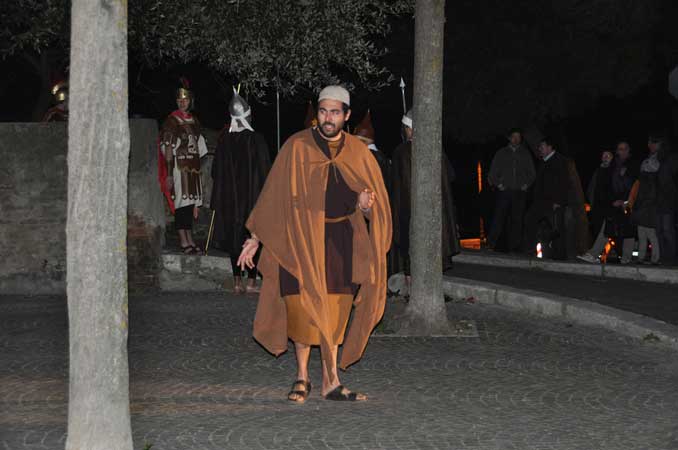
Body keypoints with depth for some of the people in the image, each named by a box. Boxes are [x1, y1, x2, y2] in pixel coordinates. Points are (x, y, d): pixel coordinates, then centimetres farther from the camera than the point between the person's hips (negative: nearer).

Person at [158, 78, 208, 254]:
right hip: (179, 166, -6)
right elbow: (167, 150, -10)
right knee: (181, 203, -7)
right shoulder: (172, 121, -6)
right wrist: (169, 174, -15)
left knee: (190, 203, 8)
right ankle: (184, 242, -6)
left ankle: (189, 241, 12)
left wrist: (198, 167, 15)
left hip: (192, 167, 6)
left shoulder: (194, 121, 14)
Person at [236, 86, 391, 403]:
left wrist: (365, 206, -17)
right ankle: (302, 377, 12)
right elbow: (273, 196, -2)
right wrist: (255, 238, -4)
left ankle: (330, 382, 12)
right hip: (301, 238, -2)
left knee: (333, 314, 5)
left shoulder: (358, 153, 2)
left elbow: (375, 209, 7)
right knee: (304, 310, -3)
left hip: (342, 242, 2)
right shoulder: (297, 148, -5)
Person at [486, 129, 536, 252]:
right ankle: (491, 245, -11)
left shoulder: (525, 154, 14)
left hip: (520, 192, 1)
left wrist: (526, 185, 3)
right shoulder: (501, 153, 12)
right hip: (504, 191, -1)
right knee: (499, 218, -11)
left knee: (517, 221, -1)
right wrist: (498, 184, -1)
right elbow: (492, 172, 11)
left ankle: (514, 248, 2)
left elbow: (531, 173, 17)